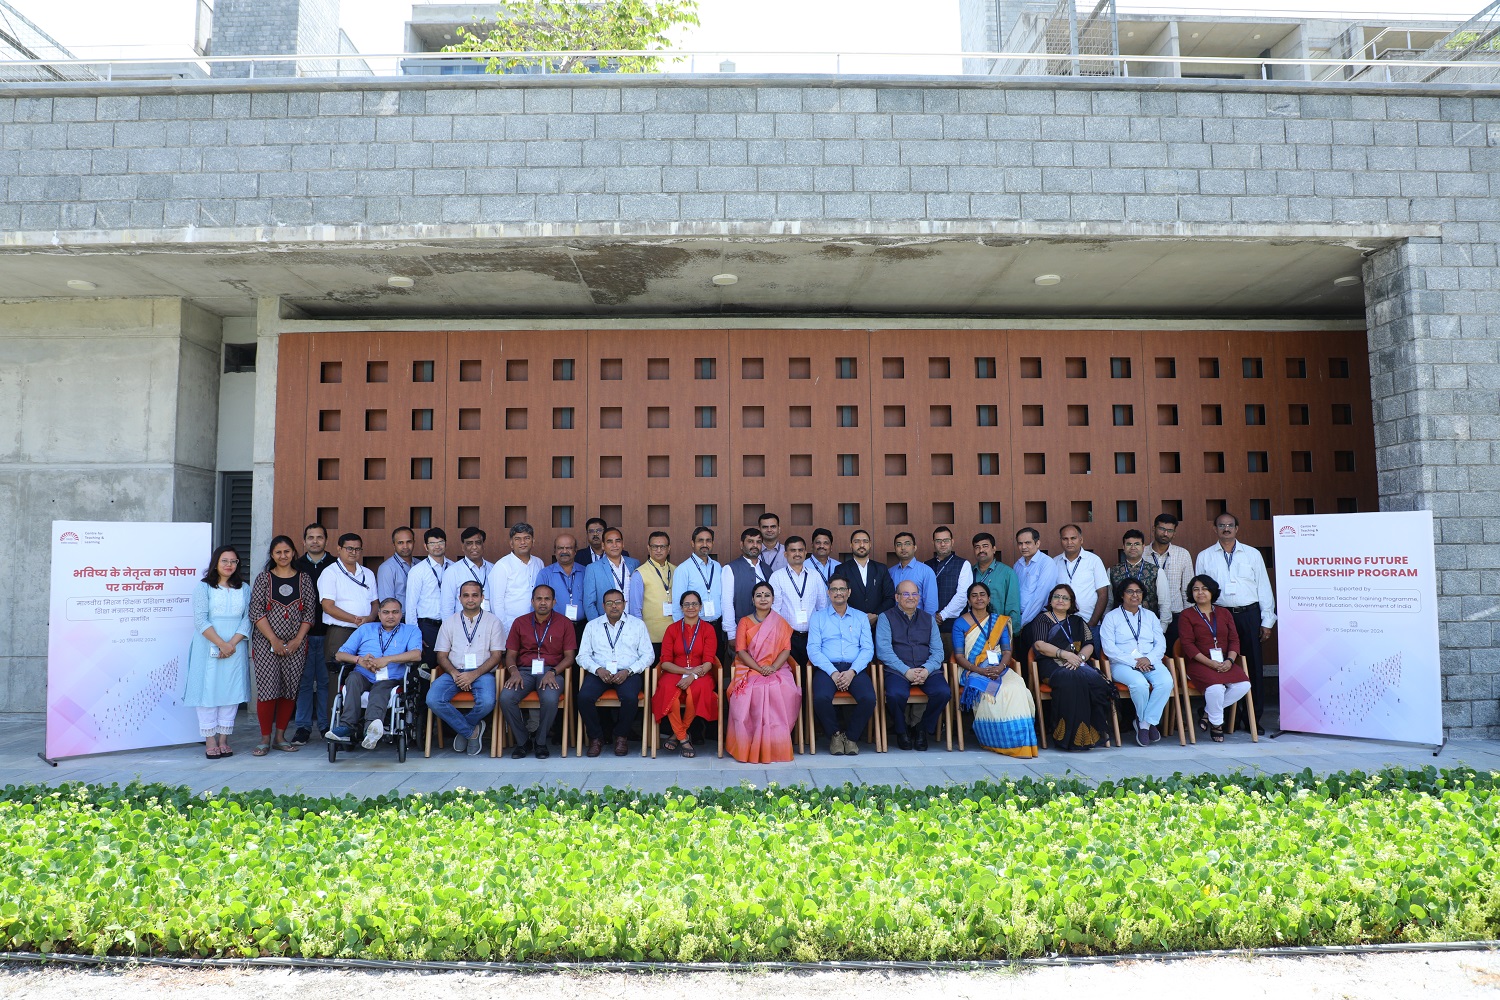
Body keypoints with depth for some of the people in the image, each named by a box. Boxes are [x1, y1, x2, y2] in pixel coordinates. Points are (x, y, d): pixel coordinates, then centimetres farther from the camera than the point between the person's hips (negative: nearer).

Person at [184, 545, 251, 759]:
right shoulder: (204, 587, 1)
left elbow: (248, 619, 3)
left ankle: (223, 739, 11)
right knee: (208, 691, -1)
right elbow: (201, 621, -8)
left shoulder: (244, 589, 10)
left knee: (231, 692, 4)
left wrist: (232, 643, -11)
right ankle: (210, 741, 6)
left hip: (235, 649, 3)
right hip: (209, 650, -3)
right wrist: (221, 644, -15)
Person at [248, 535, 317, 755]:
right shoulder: (263, 578, 4)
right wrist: (274, 640, -10)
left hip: (296, 645, 2)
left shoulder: (304, 579, 7)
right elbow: (256, 612, -3)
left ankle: (280, 736, 14)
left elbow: (310, 612, 5)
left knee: (290, 689, 3)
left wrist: (298, 640, -5)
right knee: (267, 689, -5)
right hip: (266, 644, -2)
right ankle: (265, 738, 6)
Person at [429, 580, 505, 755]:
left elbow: (496, 655, 1)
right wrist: (454, 674, -11)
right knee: (433, 700, -28)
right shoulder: (449, 623, 16)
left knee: (487, 702, -33)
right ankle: (472, 731, -7)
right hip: (454, 672, 2)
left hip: (482, 673, -2)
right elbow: (442, 655, 10)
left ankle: (462, 729, 2)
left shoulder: (493, 622, 8)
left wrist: (474, 674, -14)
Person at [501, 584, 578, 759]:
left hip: (551, 671, -2)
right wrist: (514, 671, -10)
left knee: (550, 699, -35)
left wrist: (552, 672, -14)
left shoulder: (564, 624, 8)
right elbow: (510, 654, 11)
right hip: (524, 671, 2)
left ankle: (540, 742, -8)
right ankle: (522, 741, -6)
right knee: (505, 698, -28)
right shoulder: (520, 623, 14)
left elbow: (569, 656, 3)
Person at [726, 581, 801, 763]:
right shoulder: (744, 622, 12)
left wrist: (773, 667, -14)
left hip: (777, 670, 1)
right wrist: (760, 669, -13)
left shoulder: (780, 623, 16)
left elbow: (786, 649, 5)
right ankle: (750, 747, -22)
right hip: (750, 670, -1)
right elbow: (741, 650, 2)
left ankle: (776, 747, -21)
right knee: (750, 693, -35)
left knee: (783, 693, -33)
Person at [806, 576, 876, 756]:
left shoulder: (861, 618, 17)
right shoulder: (818, 617, 13)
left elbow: (868, 648, 6)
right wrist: (833, 672, -12)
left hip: (855, 669, 1)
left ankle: (851, 736, -1)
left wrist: (852, 672, -12)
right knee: (821, 699, -32)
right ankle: (835, 734, -2)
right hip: (827, 668, -1)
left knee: (869, 699, -29)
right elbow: (813, 649, 2)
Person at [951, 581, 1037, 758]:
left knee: (1016, 688, -30)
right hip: (973, 672, -3)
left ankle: (1019, 741, -22)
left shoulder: (1000, 621, 17)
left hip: (999, 669, 3)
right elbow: (959, 656, -1)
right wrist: (979, 670, -16)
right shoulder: (960, 623, 6)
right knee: (989, 692, -34)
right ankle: (998, 740, -24)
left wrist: (1000, 667, -13)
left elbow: (1007, 651, 9)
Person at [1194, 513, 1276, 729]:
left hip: (1249, 615, 1)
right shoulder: (1204, 557, 9)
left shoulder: (1253, 554, 10)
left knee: (1253, 667, 2)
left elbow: (1264, 588, 9)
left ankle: (1253, 719, 10)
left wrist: (1267, 622, 4)